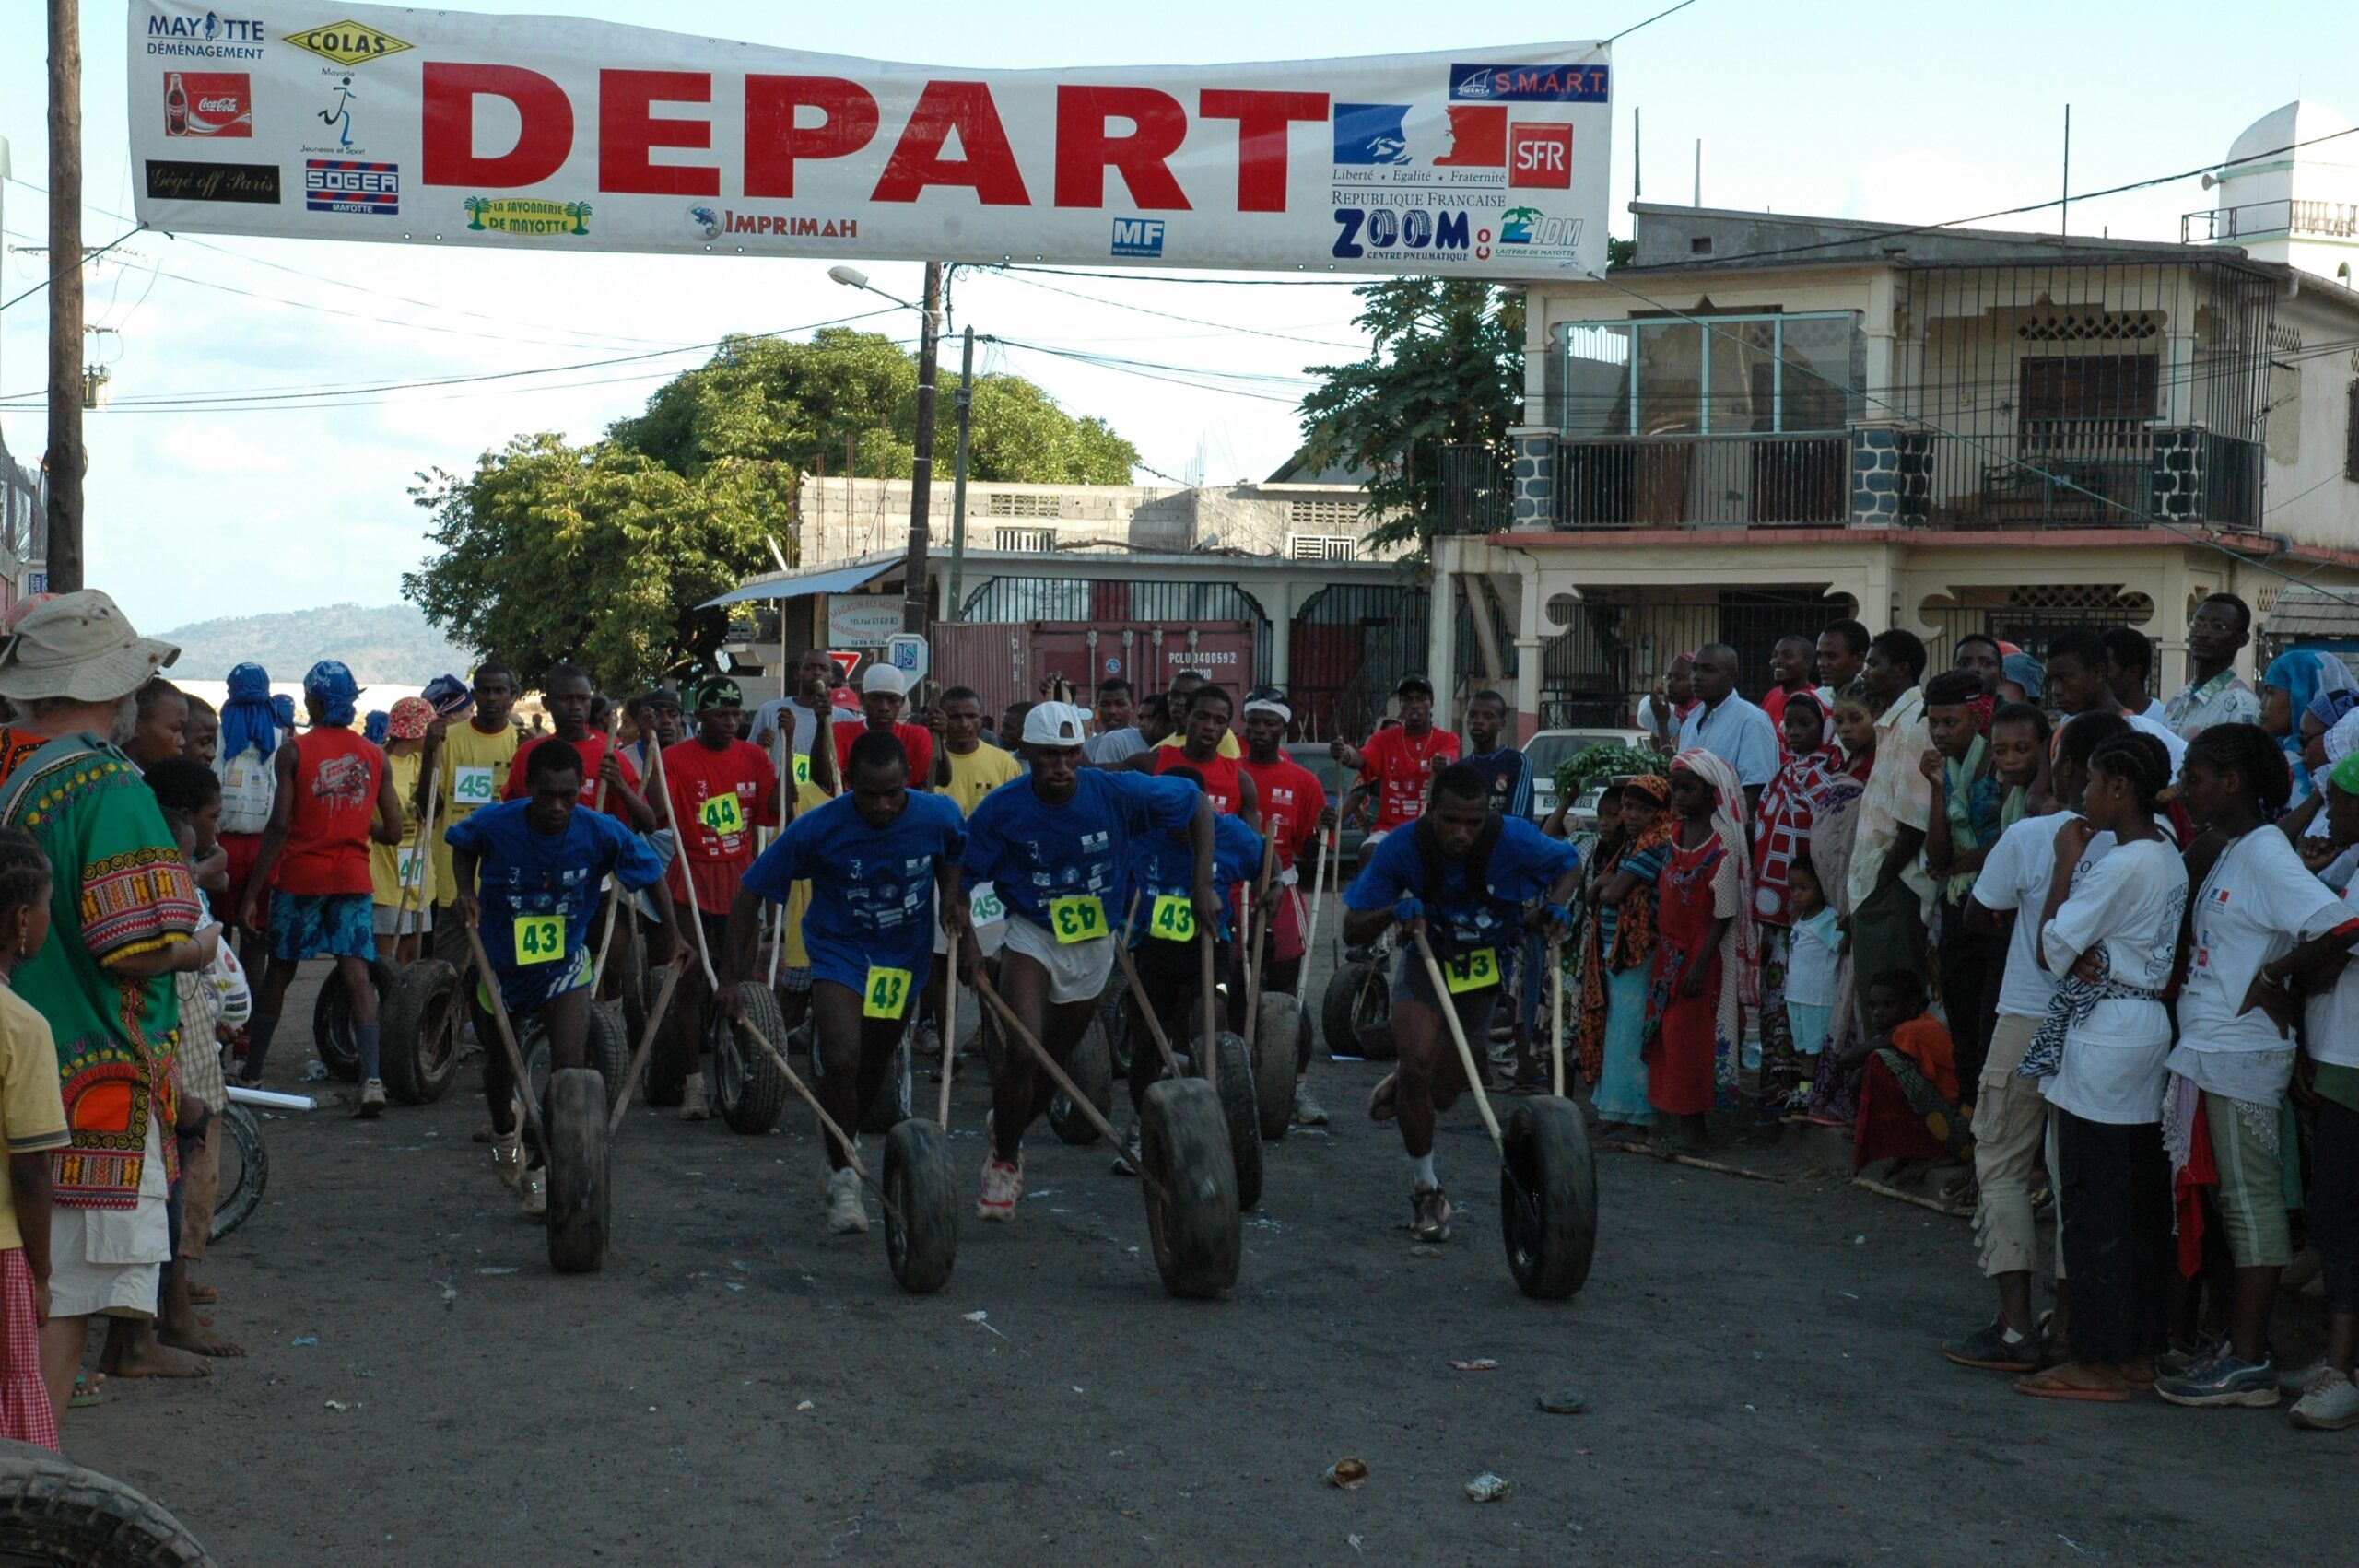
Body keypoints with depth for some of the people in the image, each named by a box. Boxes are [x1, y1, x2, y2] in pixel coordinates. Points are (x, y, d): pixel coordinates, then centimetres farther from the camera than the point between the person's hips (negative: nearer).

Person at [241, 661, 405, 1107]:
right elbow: (393, 832, 5)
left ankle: (252, 1073, 25)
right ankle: (371, 1076, -19)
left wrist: (253, 891, -6)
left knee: (279, 972, 12)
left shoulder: (293, 752, -5)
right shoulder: (374, 756, 4)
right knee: (357, 974, -4)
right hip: (353, 878, 2)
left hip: (300, 875, -2)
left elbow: (279, 826, -10)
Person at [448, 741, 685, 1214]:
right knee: (501, 1061, 20)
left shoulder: (602, 833, -23)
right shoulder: (494, 825, -23)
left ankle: (541, 1165, -2)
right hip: (500, 961, 1)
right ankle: (505, 1132, 54)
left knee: (571, 1063, -18)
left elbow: (651, 873, -6)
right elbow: (462, 845, 2)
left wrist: (673, 935, -10)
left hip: (565, 962, -1)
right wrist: (466, 892, -15)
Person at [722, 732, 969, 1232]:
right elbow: (749, 895, -14)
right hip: (839, 950, -3)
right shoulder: (818, 829, -22)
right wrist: (730, 978, -17)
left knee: (871, 1078, 14)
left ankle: (838, 1148, 41)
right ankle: (842, 1177, -6)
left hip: (904, 958, 3)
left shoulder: (939, 816, -16)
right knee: (841, 1060, -23)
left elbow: (954, 856, 11)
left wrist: (953, 899, -8)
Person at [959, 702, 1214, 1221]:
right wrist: (965, 941, -17)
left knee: (1055, 1062, 12)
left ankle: (1005, 1132, 41)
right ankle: (1003, 1159, 2)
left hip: (1094, 947, 2)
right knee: (1023, 1051, -20)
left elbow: (1198, 802, -6)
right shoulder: (1002, 810, -17)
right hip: (1032, 938, -2)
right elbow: (962, 877, -5)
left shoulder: (1116, 793, -17)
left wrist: (1203, 885, -10)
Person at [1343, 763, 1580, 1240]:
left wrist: (1554, 907, -24)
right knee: (1418, 1066, -24)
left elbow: (1570, 862, -4)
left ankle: (1399, 1085, 49)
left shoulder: (1513, 840, -26)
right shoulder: (1403, 849, -25)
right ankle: (1425, 1188, -4)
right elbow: (1353, 928, -19)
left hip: (1484, 969, 2)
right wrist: (1393, 911, -40)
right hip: (1425, 962, -1)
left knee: (1441, 1094, 9)